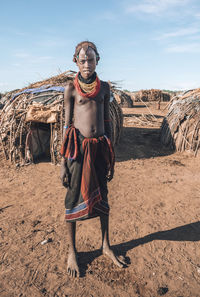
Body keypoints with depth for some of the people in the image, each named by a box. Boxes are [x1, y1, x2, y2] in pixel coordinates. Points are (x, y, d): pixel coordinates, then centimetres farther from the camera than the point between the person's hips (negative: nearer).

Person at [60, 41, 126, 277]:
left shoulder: (104, 87, 11)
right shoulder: (71, 88, 1)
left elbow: (106, 120, 13)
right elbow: (67, 124, 1)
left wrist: (110, 156, 12)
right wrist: (63, 162, -2)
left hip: (100, 145, 3)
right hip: (78, 146, -3)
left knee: (102, 197, 13)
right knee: (74, 198, 6)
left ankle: (106, 246, 33)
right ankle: (72, 252, 26)